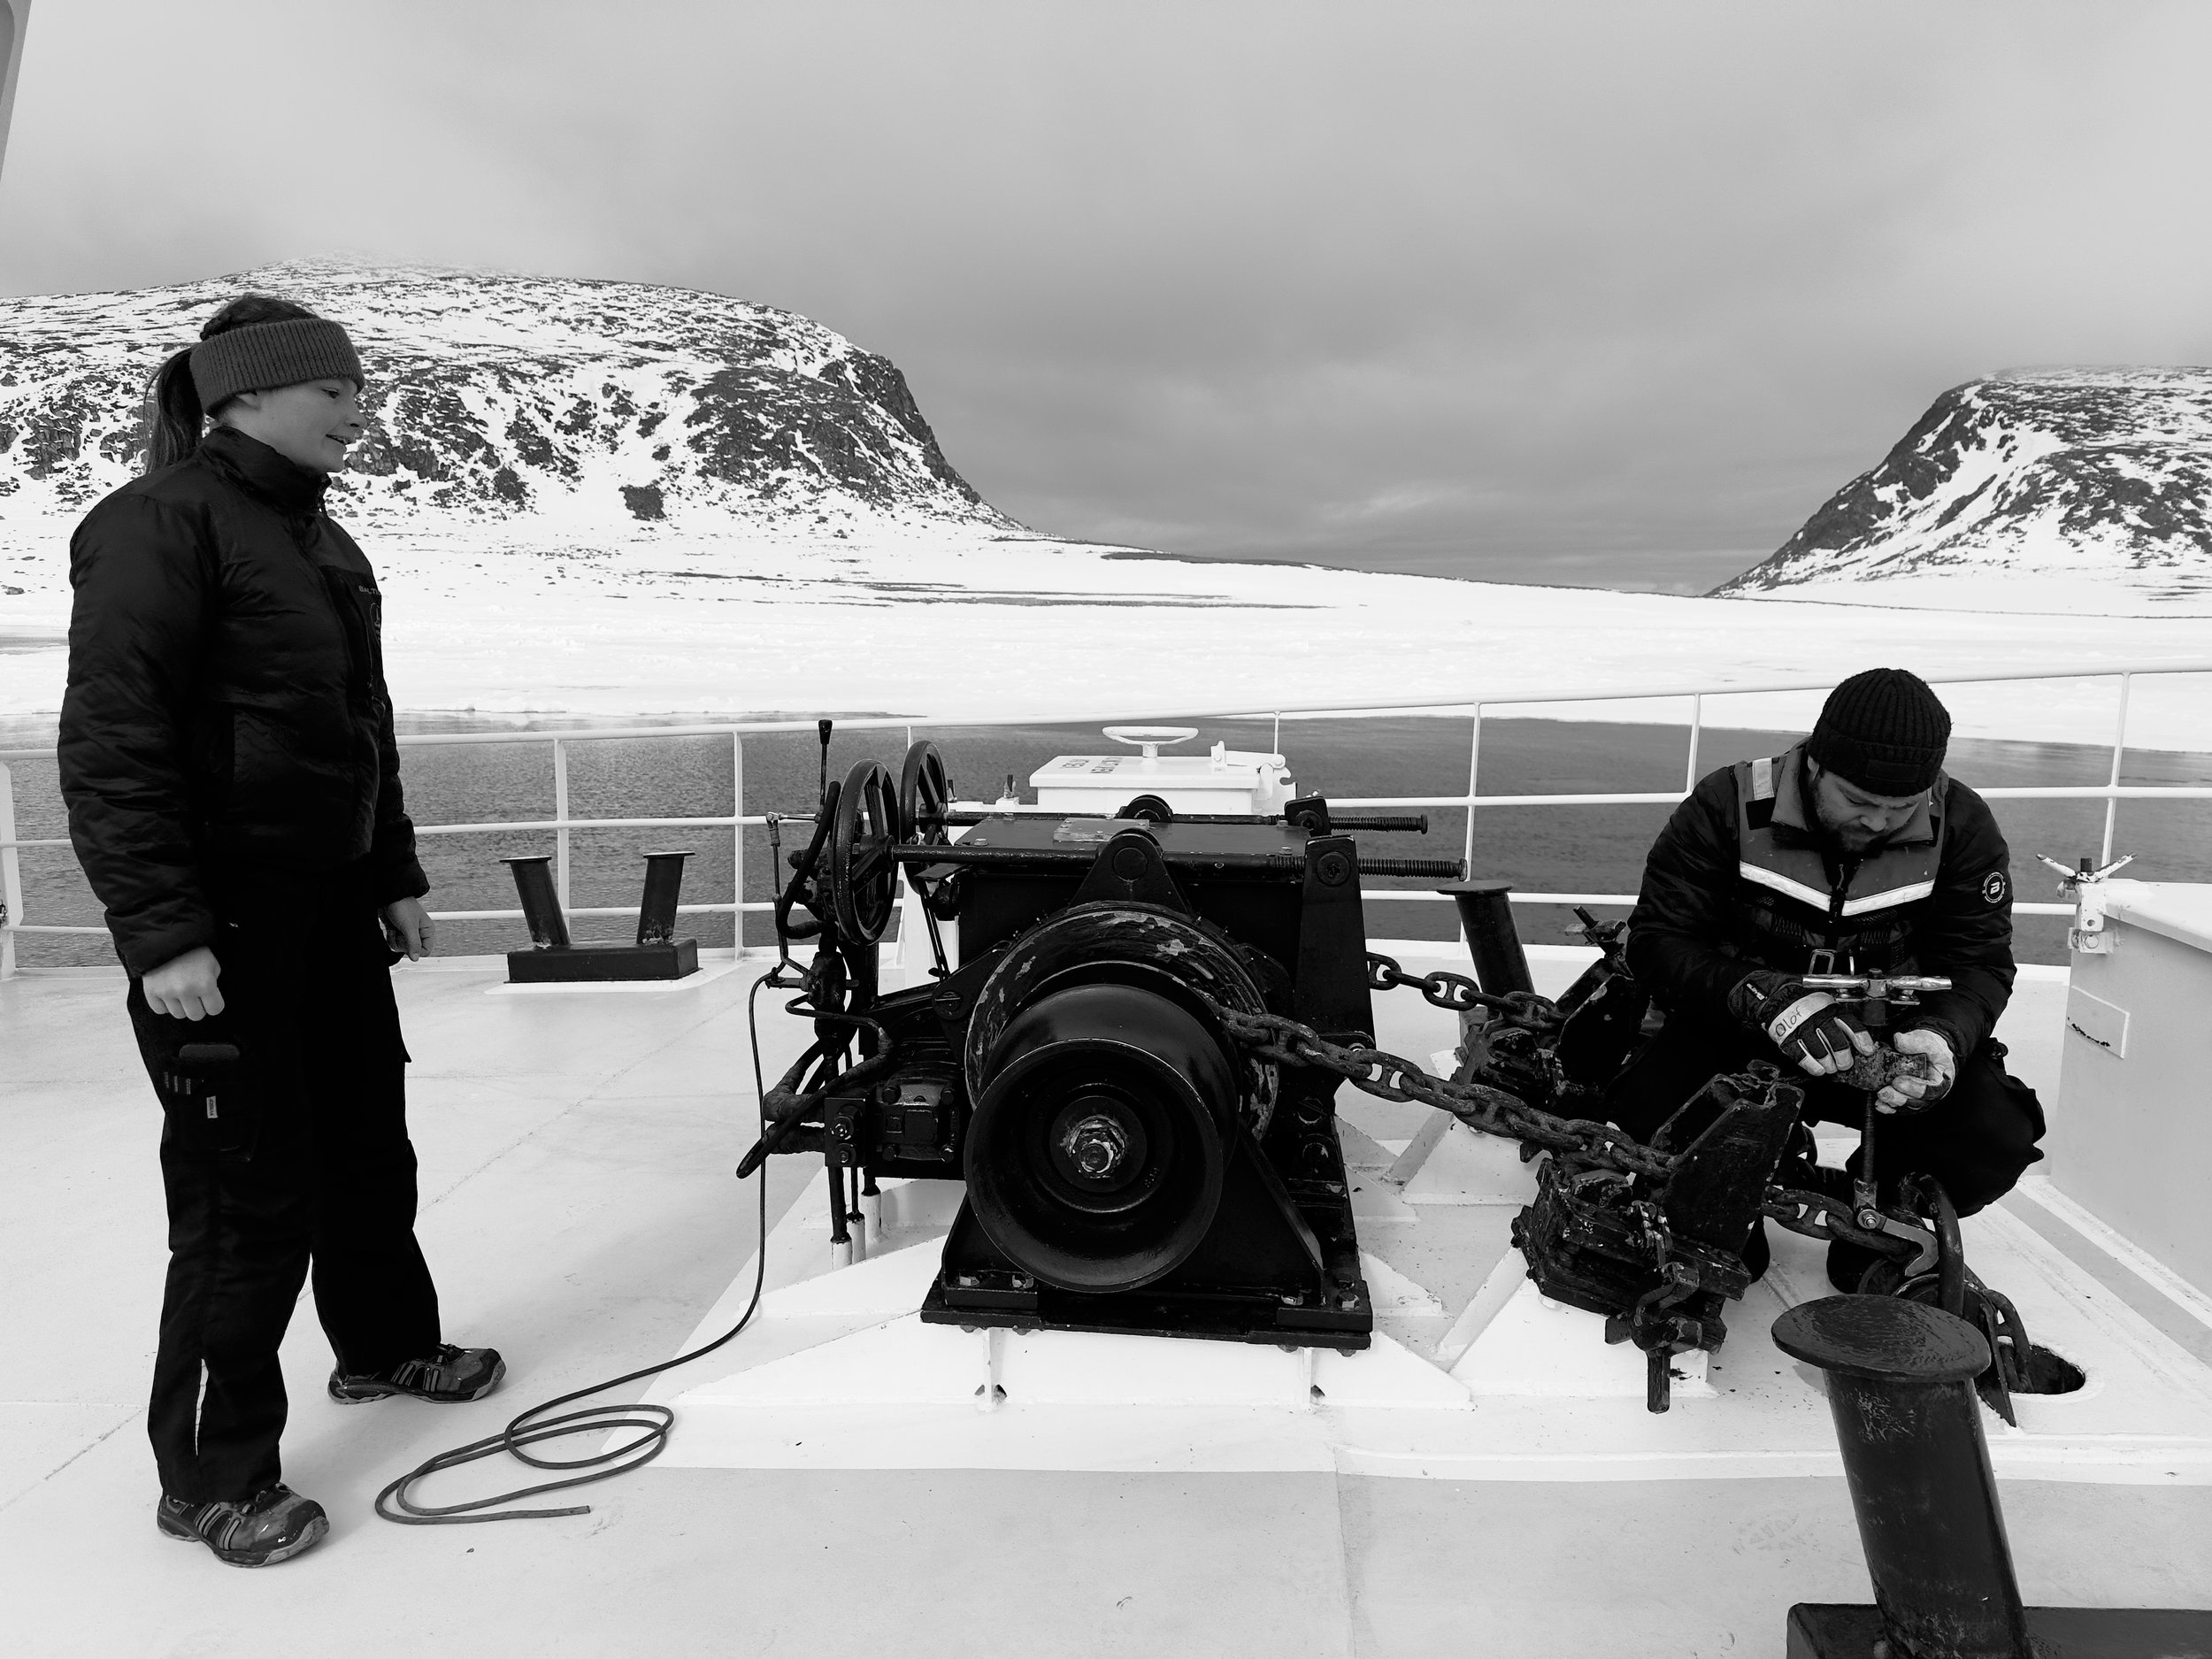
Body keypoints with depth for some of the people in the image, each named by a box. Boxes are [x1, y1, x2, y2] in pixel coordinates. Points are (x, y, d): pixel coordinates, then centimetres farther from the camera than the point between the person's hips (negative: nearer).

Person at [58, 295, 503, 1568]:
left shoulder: (321, 539, 15)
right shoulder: (164, 523, -12)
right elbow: (111, 743, -18)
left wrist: (397, 875, 20)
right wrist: (161, 931, -22)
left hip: (333, 902, 9)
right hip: (220, 923, -9)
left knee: (368, 1139, 20)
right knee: (250, 1188, -2)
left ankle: (386, 1345, 42)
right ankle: (213, 1475, 16)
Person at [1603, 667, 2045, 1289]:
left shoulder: (1961, 824, -8)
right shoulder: (1728, 806, -16)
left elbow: (1979, 961, -4)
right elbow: (1658, 941, -18)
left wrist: (1941, 1036, -28)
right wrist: (1769, 998, -36)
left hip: (1889, 1043, 2)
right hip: (1743, 1033, -2)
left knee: (1997, 1137, -25)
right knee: (1647, 1116, -31)